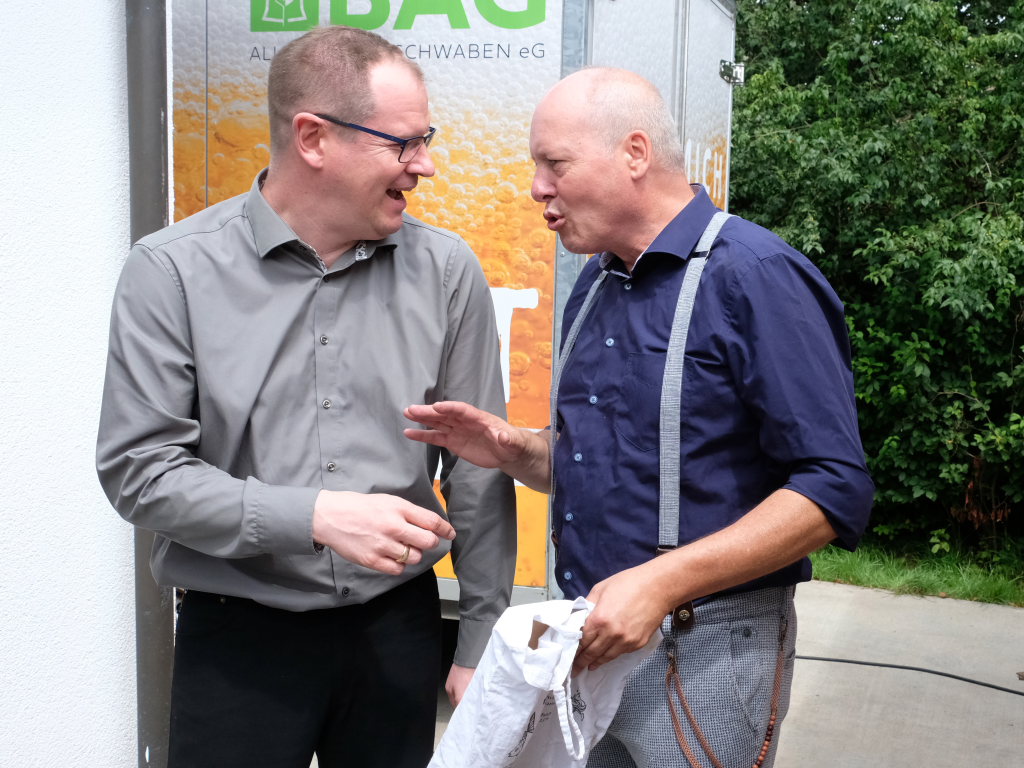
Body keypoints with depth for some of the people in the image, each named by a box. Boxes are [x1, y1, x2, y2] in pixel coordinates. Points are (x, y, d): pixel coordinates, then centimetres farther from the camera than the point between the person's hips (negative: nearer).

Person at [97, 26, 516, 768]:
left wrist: (482, 643, 4)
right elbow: (139, 468, -11)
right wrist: (317, 516, -20)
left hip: (397, 626, 2)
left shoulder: (446, 269, -3)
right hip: (236, 639, -2)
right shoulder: (173, 271, -8)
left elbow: (479, 471, 2)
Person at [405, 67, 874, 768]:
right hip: (589, 637, 7)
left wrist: (662, 581, -25)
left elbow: (835, 490, -20)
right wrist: (515, 451, -1)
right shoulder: (595, 285, 11)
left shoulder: (758, 277, -15)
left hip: (703, 653, -7)